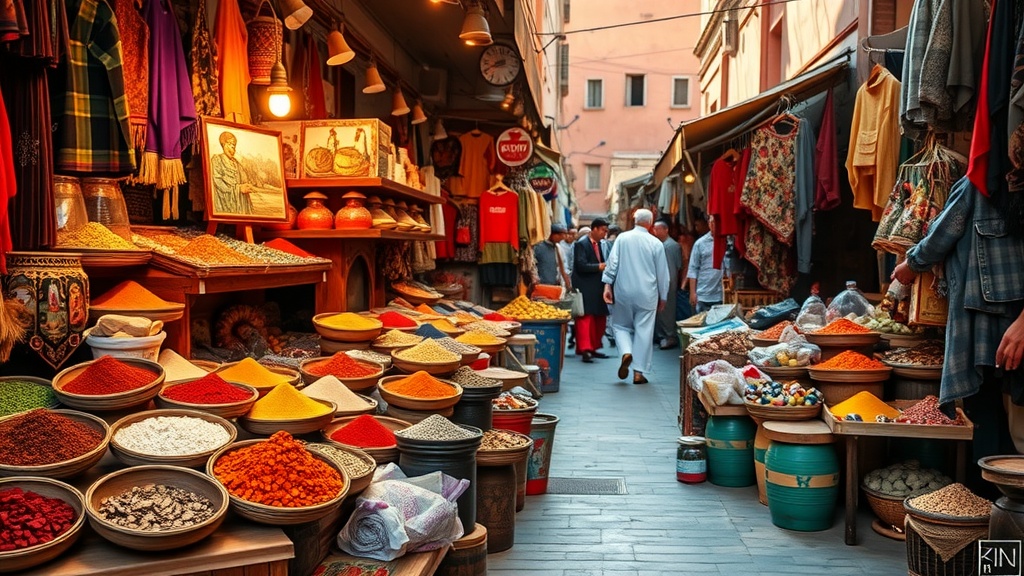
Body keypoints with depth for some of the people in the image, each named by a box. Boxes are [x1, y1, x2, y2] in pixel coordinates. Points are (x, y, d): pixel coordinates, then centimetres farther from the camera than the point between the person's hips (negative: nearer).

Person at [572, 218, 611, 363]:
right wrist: (599, 267, -17)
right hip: (585, 288, -9)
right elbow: (581, 265, -19)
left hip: (597, 288, 9)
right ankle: (585, 349, -9)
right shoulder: (581, 244, -10)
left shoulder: (598, 243, 15)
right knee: (586, 318, -9)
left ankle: (593, 348, 21)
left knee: (599, 318, 11)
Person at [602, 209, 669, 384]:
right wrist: (662, 297, 15)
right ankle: (638, 372, 5)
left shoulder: (622, 238, -2)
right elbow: (662, 273, 5)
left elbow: (612, 262, -5)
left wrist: (607, 284, 0)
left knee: (621, 325, 17)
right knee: (644, 331, 5)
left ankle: (626, 352, -10)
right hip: (647, 294, 0)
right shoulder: (656, 243, -1)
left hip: (623, 292, 0)